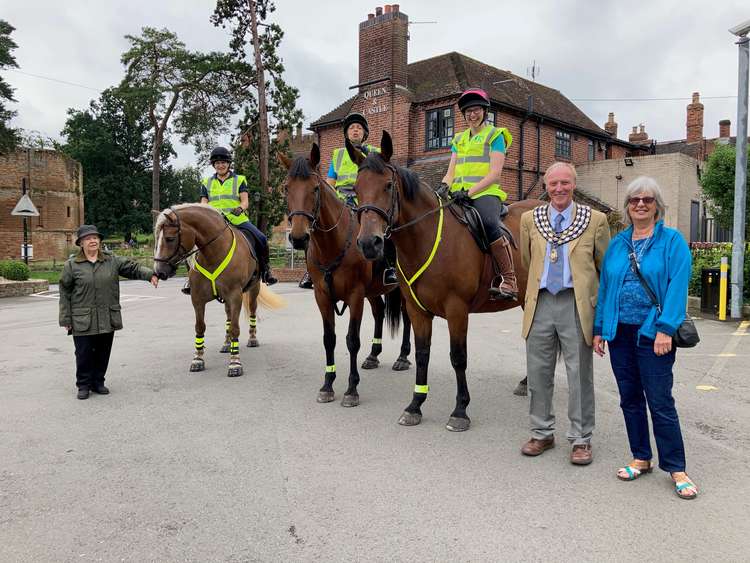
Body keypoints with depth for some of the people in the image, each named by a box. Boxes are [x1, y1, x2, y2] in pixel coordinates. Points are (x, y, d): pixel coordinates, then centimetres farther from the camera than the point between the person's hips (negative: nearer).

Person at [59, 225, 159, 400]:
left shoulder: (112, 261, 6)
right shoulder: (72, 265, -1)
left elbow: (132, 268, 0)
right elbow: (65, 293, 0)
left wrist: (150, 275, -21)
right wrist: (66, 319, -3)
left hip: (108, 318, 3)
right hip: (83, 321, -3)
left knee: (103, 353, 11)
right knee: (84, 354, 4)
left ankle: (98, 382, 26)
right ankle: (83, 385, 19)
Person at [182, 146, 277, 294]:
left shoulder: (239, 180, 11)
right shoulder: (207, 183, 18)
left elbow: (245, 202, 1)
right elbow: (203, 205, 13)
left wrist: (240, 208, -21)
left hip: (238, 219, -2)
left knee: (261, 239, -21)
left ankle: (265, 269, -2)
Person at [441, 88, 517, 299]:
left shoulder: (495, 135, 7)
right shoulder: (459, 139, 24)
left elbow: (495, 172, -6)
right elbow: (451, 172, 18)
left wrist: (470, 191, -19)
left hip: (485, 193, -6)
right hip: (459, 195, 6)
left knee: (489, 222, -35)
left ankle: (509, 280, -30)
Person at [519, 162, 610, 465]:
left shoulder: (595, 220, 1)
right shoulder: (529, 219, 7)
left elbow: (605, 266, 7)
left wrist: (602, 302, 7)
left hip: (577, 305, -2)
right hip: (540, 303, 3)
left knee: (580, 375, 5)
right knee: (538, 372, 10)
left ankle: (581, 439, 19)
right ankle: (541, 433, 26)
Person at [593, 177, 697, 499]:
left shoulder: (672, 241, -2)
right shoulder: (617, 244, 11)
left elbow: (677, 287, -11)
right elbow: (605, 287, 12)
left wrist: (665, 329, -19)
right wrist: (599, 328, 7)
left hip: (652, 334, -5)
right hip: (620, 333, 5)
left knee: (660, 402, -2)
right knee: (630, 399, 12)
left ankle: (676, 468, 12)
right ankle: (641, 458, 26)